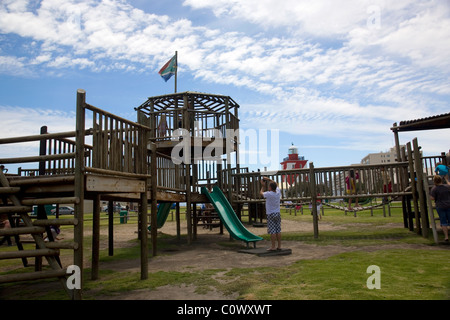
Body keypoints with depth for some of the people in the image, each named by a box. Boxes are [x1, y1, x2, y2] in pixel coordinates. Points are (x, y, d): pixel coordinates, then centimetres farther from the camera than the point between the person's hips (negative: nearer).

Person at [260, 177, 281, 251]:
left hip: (271, 215, -6)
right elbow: (276, 184, 22)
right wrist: (268, 179, 24)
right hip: (278, 214, 6)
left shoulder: (269, 194, -16)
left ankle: (273, 247, -3)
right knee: (278, 231, 8)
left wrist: (263, 186, 19)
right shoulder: (278, 192, 2)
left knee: (272, 231, -4)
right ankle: (279, 246, 12)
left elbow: (261, 193, 4)